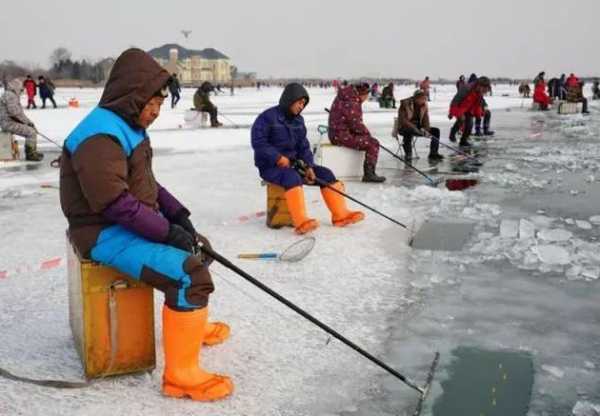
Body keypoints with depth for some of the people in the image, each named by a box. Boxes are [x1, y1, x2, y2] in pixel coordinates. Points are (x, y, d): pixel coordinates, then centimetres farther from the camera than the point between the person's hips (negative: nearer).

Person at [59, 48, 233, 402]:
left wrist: (178, 215, 3)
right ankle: (181, 375, -15)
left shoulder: (130, 128, 11)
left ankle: (192, 325, 40)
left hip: (135, 224, 11)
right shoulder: (100, 137, -22)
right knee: (190, 276, -25)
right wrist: (168, 230, -22)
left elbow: (147, 183, 16)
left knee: (198, 248, 22)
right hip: (107, 234, -10)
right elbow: (116, 205, -27)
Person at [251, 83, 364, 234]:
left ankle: (340, 215, -5)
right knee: (292, 177, -38)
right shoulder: (268, 117, -10)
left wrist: (309, 166, -6)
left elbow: (303, 146, 10)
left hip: (293, 163, 7)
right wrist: (278, 157, -24)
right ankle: (301, 222, -45)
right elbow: (258, 142, -16)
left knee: (325, 174, -5)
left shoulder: (298, 120, 11)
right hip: (270, 166, -7)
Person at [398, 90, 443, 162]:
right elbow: (404, 121, -25)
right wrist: (418, 131, -33)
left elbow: (425, 120, 1)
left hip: (418, 127, 6)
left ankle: (433, 154, -2)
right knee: (408, 132, -40)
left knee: (436, 131, -7)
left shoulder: (424, 105, 0)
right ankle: (408, 155, -27)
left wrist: (426, 130, -20)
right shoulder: (405, 104, -18)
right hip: (404, 128, -6)